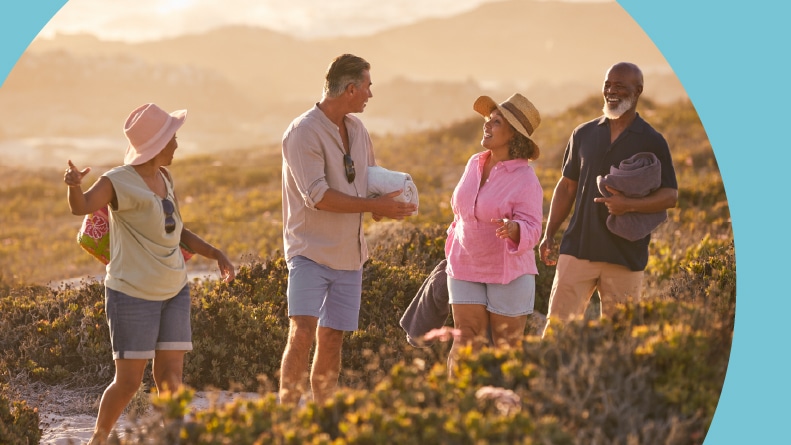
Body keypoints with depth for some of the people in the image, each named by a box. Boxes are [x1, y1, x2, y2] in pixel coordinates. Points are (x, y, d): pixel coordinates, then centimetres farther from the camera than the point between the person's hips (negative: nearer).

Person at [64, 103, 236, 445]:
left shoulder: (164, 179, 11)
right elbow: (82, 207, -26)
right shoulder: (119, 181, -11)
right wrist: (74, 185, -48)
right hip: (133, 293, -6)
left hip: (174, 291, 6)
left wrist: (215, 253, 9)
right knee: (129, 381, -3)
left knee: (170, 377, 1)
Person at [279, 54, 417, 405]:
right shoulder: (303, 132, -13)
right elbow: (318, 196, -21)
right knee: (302, 332, -17)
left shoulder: (357, 129, 12)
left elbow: (372, 177, 25)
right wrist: (374, 206, -19)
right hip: (310, 250, -7)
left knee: (331, 339, 7)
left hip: (348, 252, 7)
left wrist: (387, 203, 1)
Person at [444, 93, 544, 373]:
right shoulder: (474, 164, 5)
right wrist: (452, 253, 21)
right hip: (465, 270, 5)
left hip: (508, 275, -4)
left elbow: (531, 230, -18)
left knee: (507, 349, 5)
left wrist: (513, 229, -40)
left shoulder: (525, 179, -13)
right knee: (465, 344, -1)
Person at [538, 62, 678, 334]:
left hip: (625, 257, -2)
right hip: (578, 249, 2)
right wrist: (548, 235, 8)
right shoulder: (583, 135, 10)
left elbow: (671, 196, -4)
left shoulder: (652, 142, 0)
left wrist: (629, 205, -21)